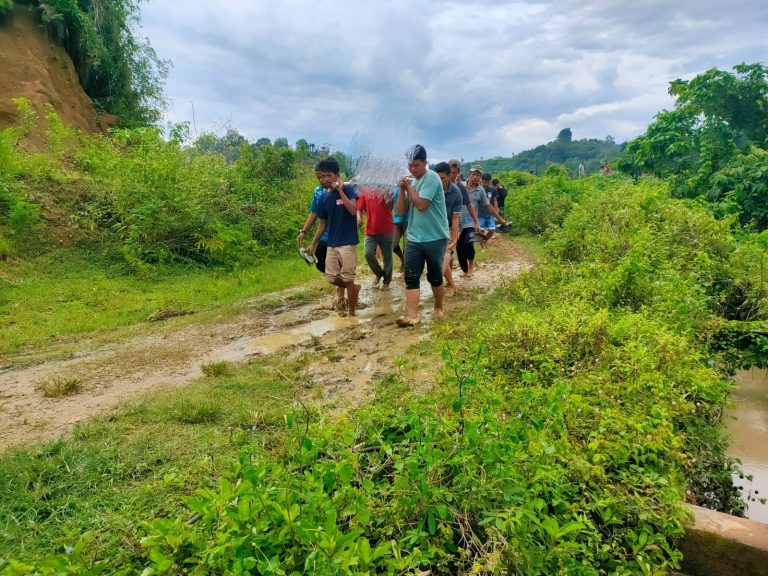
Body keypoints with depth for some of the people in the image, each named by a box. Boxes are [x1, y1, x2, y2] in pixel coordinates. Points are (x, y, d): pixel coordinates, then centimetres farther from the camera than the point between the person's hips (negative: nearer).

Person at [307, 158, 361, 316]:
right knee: (332, 277, 8)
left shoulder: (348, 189, -9)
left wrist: (340, 190, -21)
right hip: (331, 244, 6)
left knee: (347, 279, 0)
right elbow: (323, 223, 14)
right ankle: (355, 288, 34)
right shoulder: (324, 197, 6)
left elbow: (353, 210, -24)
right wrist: (313, 243, 13)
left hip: (348, 243, -6)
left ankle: (351, 313, 14)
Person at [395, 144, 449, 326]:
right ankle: (411, 316, -7)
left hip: (435, 237, -6)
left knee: (435, 276, 8)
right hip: (414, 238, 6)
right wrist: (402, 189, -5)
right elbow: (401, 212, 7)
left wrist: (408, 187, -8)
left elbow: (421, 204, -21)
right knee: (411, 277, -5)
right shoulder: (411, 182, 11)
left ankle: (439, 308, 29)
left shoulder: (431, 178, -10)